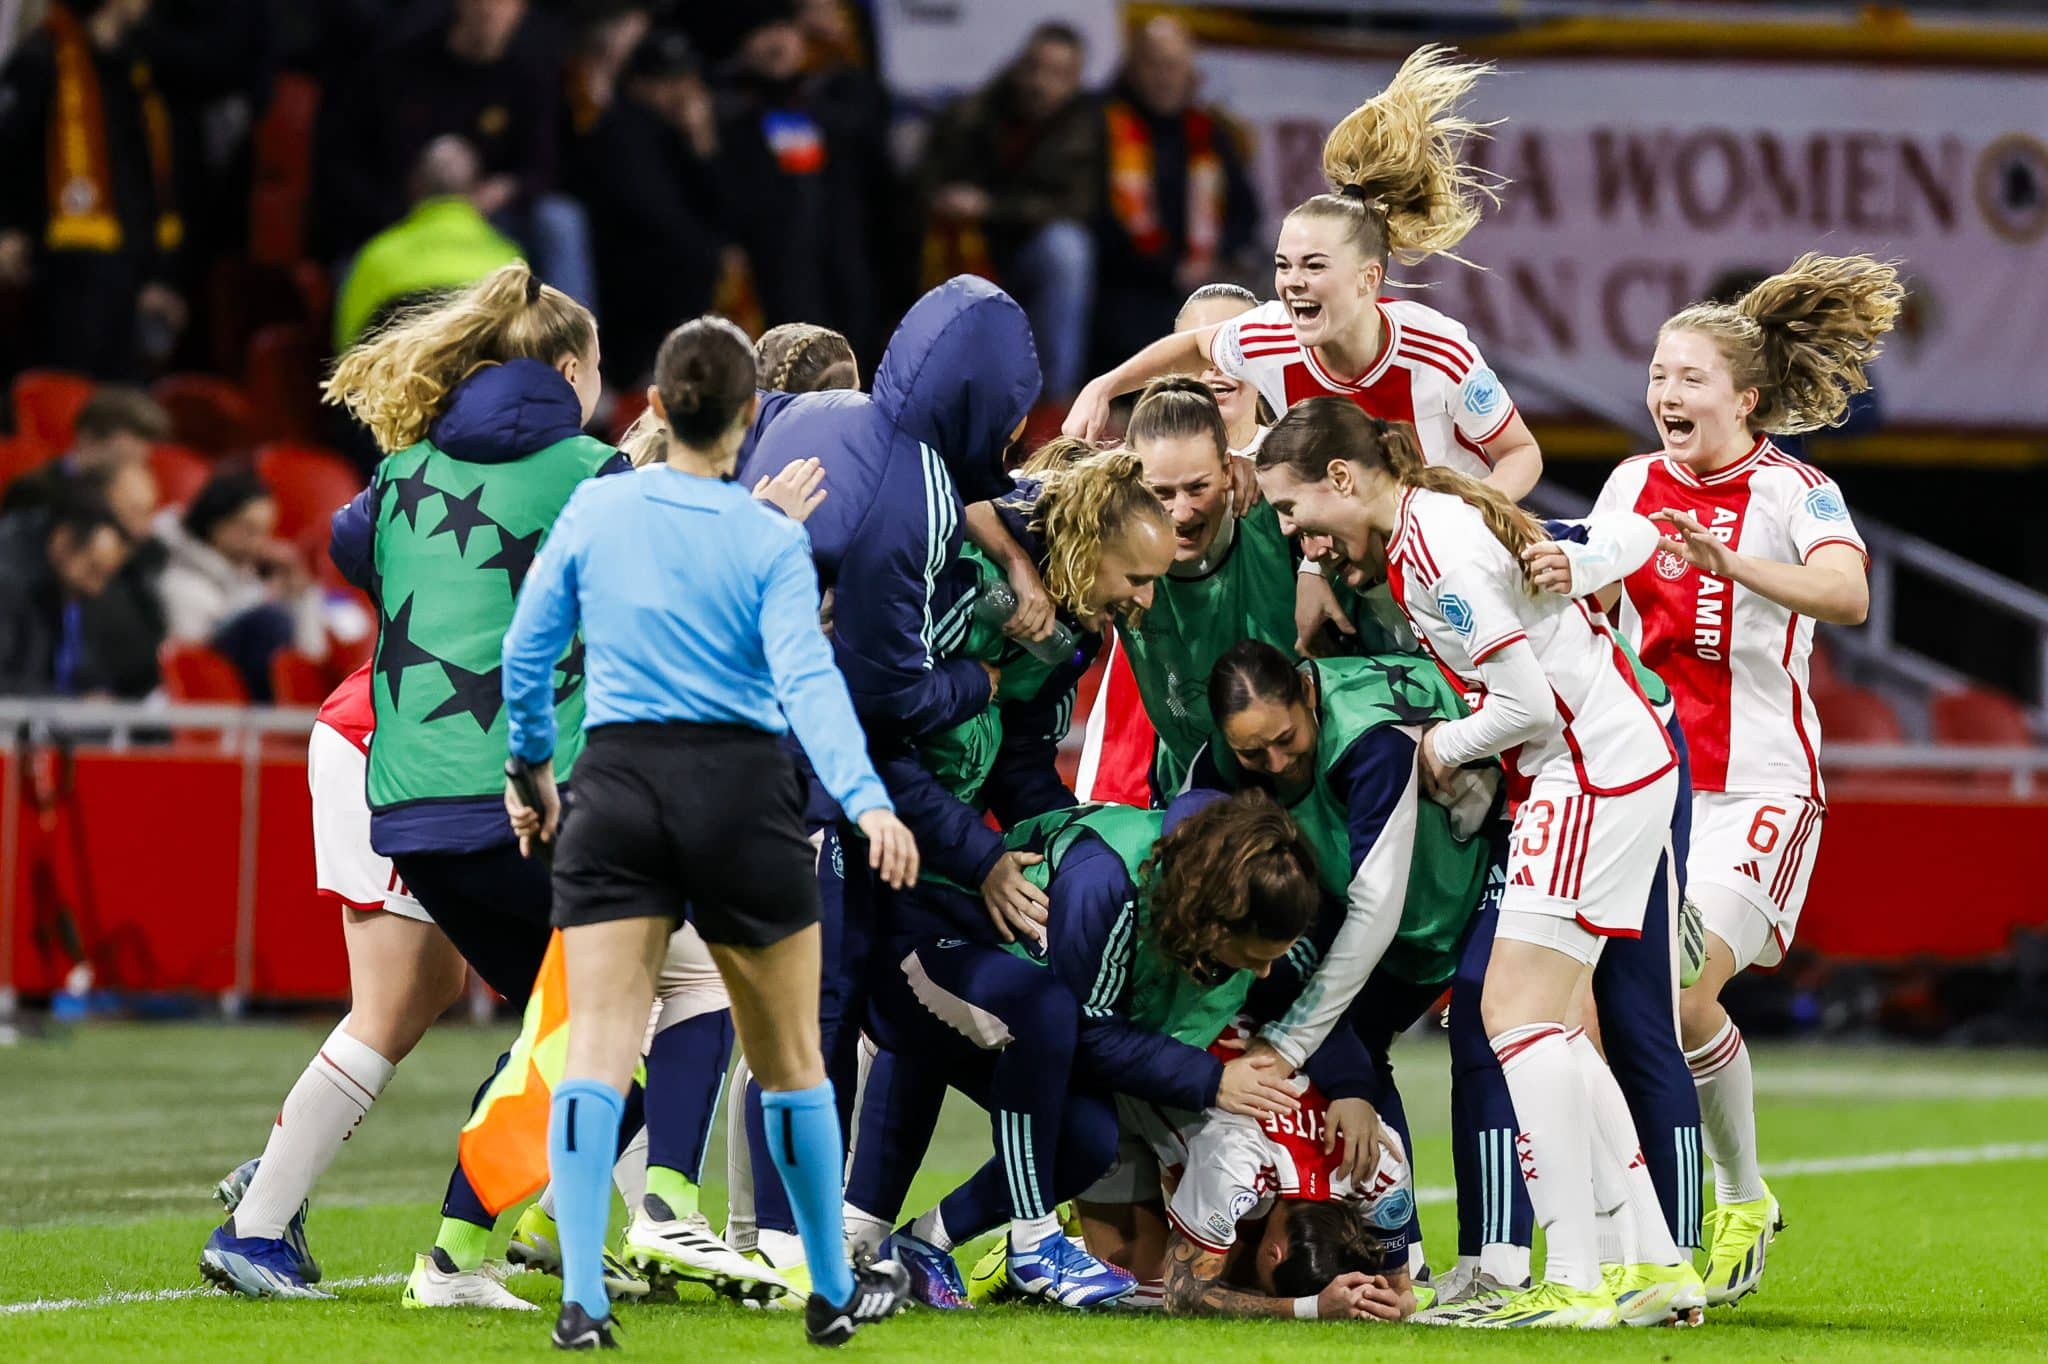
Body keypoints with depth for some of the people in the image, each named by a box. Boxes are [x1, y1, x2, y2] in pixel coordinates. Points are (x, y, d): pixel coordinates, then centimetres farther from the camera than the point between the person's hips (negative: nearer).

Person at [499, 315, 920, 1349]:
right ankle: (833, 1291, 26)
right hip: (741, 796, -1)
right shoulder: (770, 542, -5)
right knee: (788, 1058, 13)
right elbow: (806, 680, -17)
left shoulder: (592, 513, 3)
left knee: (597, 1051, -5)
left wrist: (531, 762, 24)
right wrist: (866, 799, -25)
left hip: (617, 789, 1)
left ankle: (582, 1298, -19)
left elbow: (527, 652, 9)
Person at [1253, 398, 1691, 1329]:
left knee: (1517, 1014, -14)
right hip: (1604, 764, 10)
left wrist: (1441, 748, -2)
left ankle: (1576, 1282, -19)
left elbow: (1529, 704, -19)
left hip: (1595, 769, -10)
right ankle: (1652, 1262, 12)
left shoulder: (1434, 552, -18)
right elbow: (1631, 538, 19)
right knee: (1545, 1024, 11)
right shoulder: (1440, 516, 11)